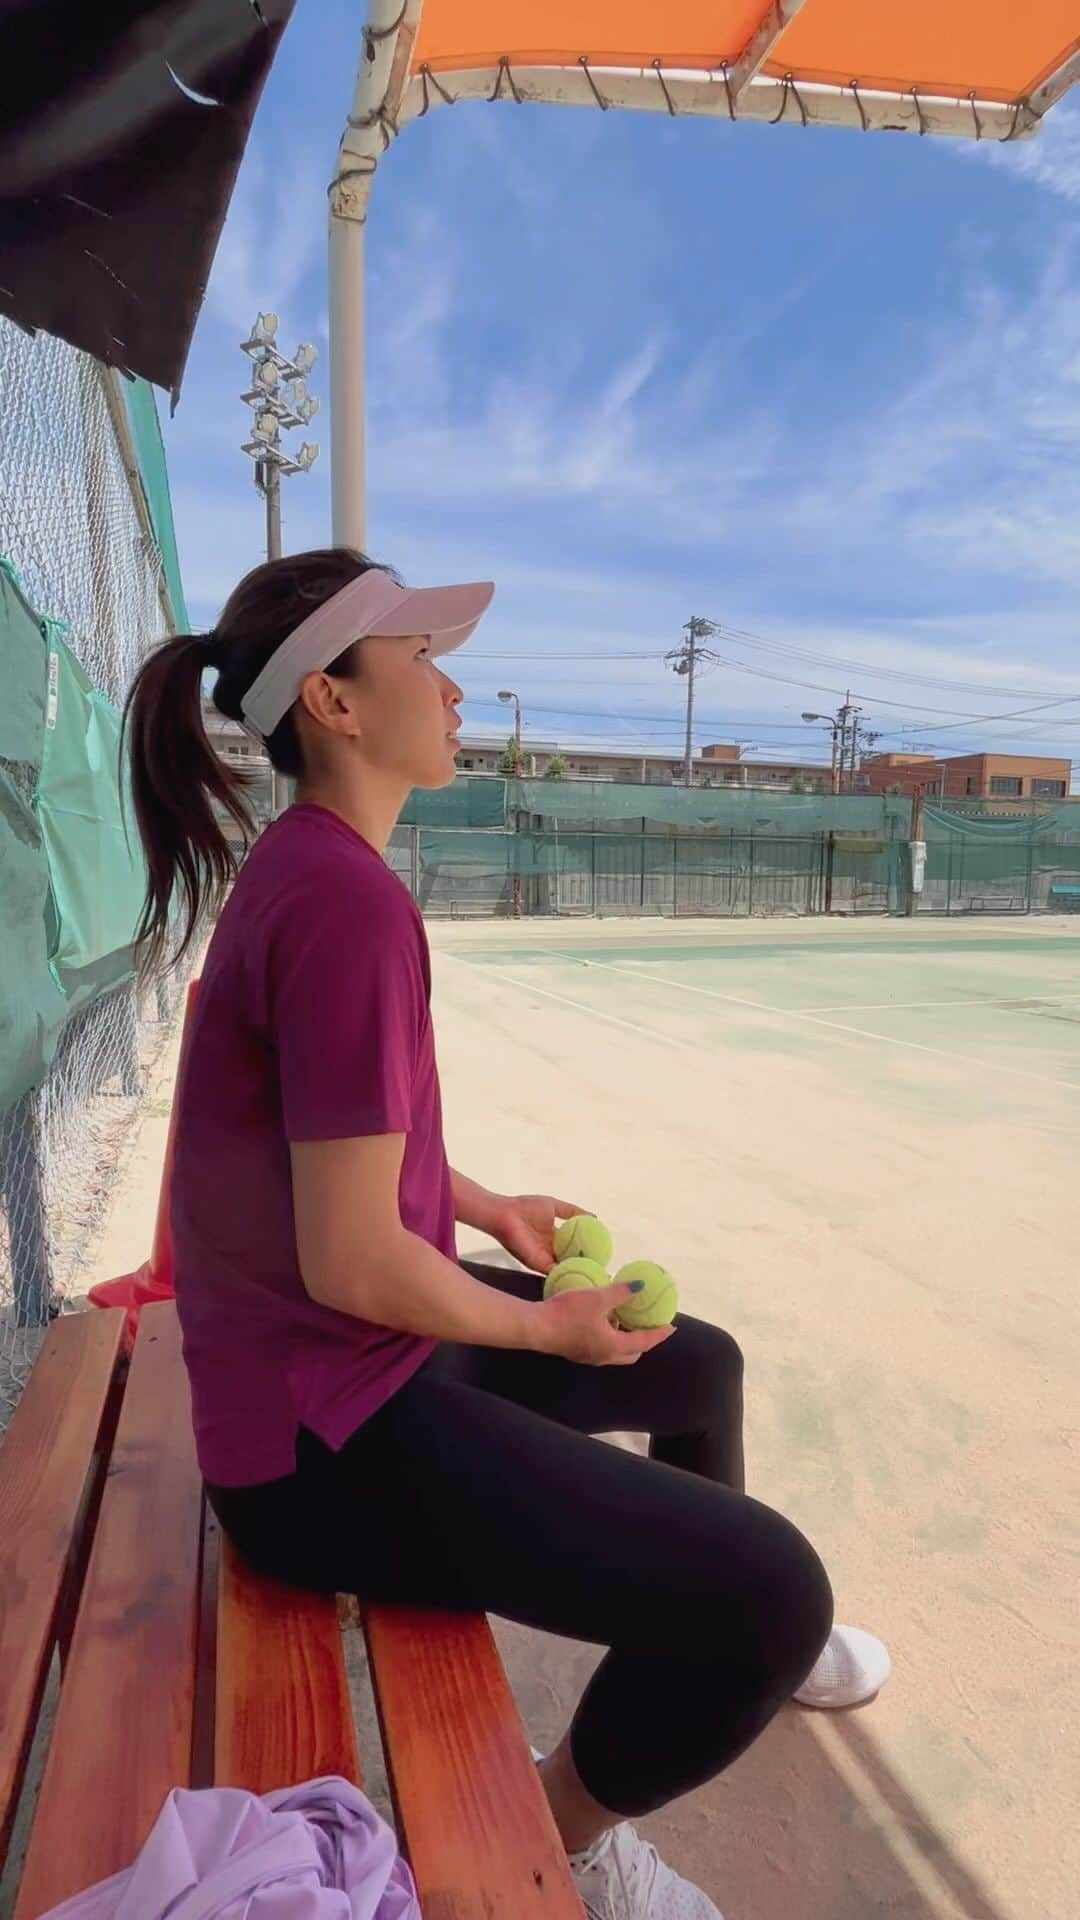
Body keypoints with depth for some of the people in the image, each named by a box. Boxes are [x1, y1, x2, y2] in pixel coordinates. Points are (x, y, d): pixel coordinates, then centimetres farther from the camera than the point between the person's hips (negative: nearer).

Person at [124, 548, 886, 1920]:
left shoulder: (296, 867, 5)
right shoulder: (348, 897, -27)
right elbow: (355, 1265, -27)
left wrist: (485, 1208, 13)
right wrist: (548, 1326, -10)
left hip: (352, 1344, 10)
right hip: (324, 1437, -10)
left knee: (702, 1365, 22)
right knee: (774, 1595, -15)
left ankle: (724, 1648, 49)